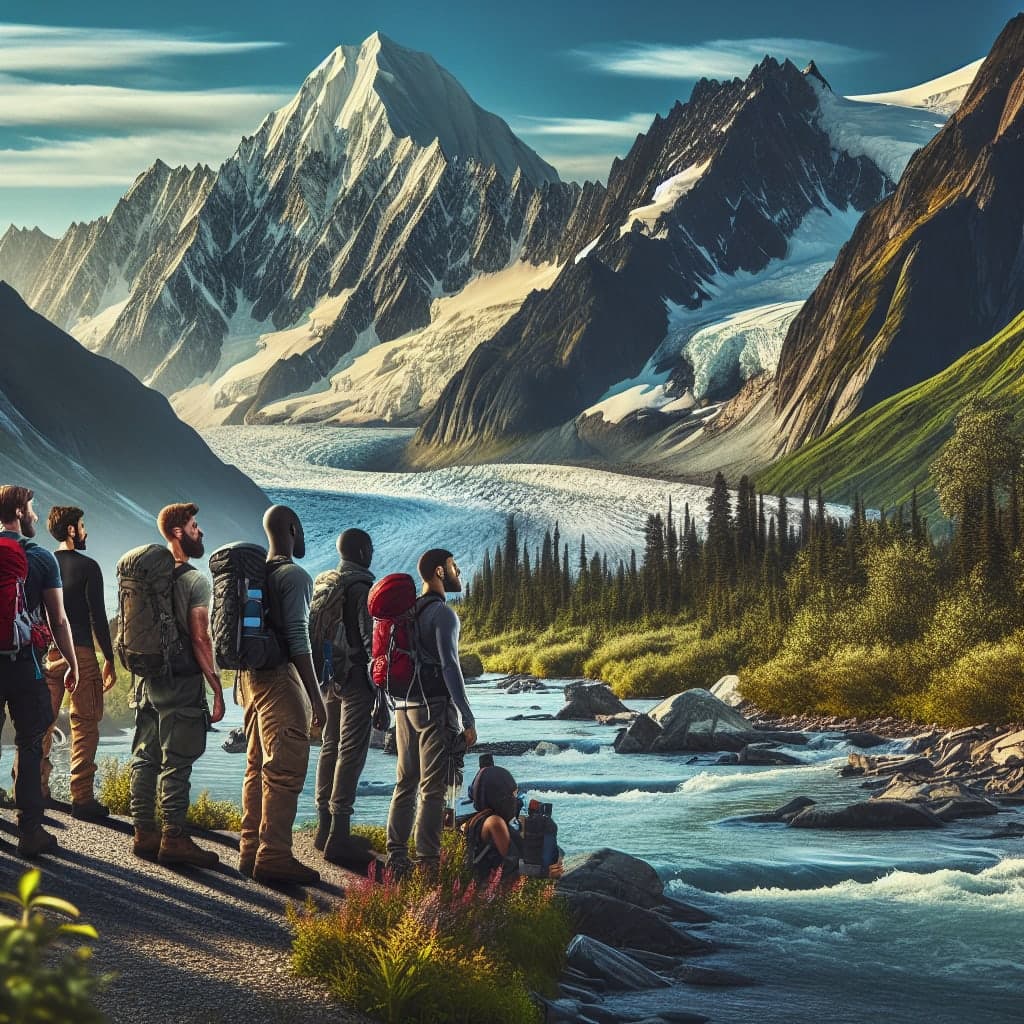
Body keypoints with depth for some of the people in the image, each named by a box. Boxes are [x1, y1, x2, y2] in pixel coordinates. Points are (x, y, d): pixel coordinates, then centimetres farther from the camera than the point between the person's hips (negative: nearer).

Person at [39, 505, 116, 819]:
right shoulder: (87, 567, -6)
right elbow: (98, 616, -8)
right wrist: (110, 659, -3)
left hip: (46, 652, 5)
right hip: (79, 652, -5)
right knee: (84, 724, -1)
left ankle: (38, 790, 14)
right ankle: (82, 798, -4)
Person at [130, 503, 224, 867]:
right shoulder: (195, 580, -12)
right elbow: (200, 639, -15)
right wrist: (217, 689, -11)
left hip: (149, 678, 7)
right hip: (182, 683, -7)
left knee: (145, 757, 10)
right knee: (177, 762, -4)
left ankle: (144, 834, 15)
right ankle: (174, 838, -3)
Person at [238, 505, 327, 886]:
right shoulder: (295, 576, -12)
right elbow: (298, 640, -18)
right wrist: (315, 696, -17)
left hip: (251, 677, 9)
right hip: (281, 679, -9)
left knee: (258, 767, 13)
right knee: (285, 770, -8)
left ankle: (251, 850, 17)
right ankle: (274, 856, -9)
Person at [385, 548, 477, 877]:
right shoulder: (443, 613, -11)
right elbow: (449, 666, -18)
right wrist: (468, 718, -18)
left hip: (405, 707, 8)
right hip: (435, 706, -8)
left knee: (405, 782, 11)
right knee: (433, 788, -6)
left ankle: (396, 856, 11)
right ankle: (427, 861, -7)